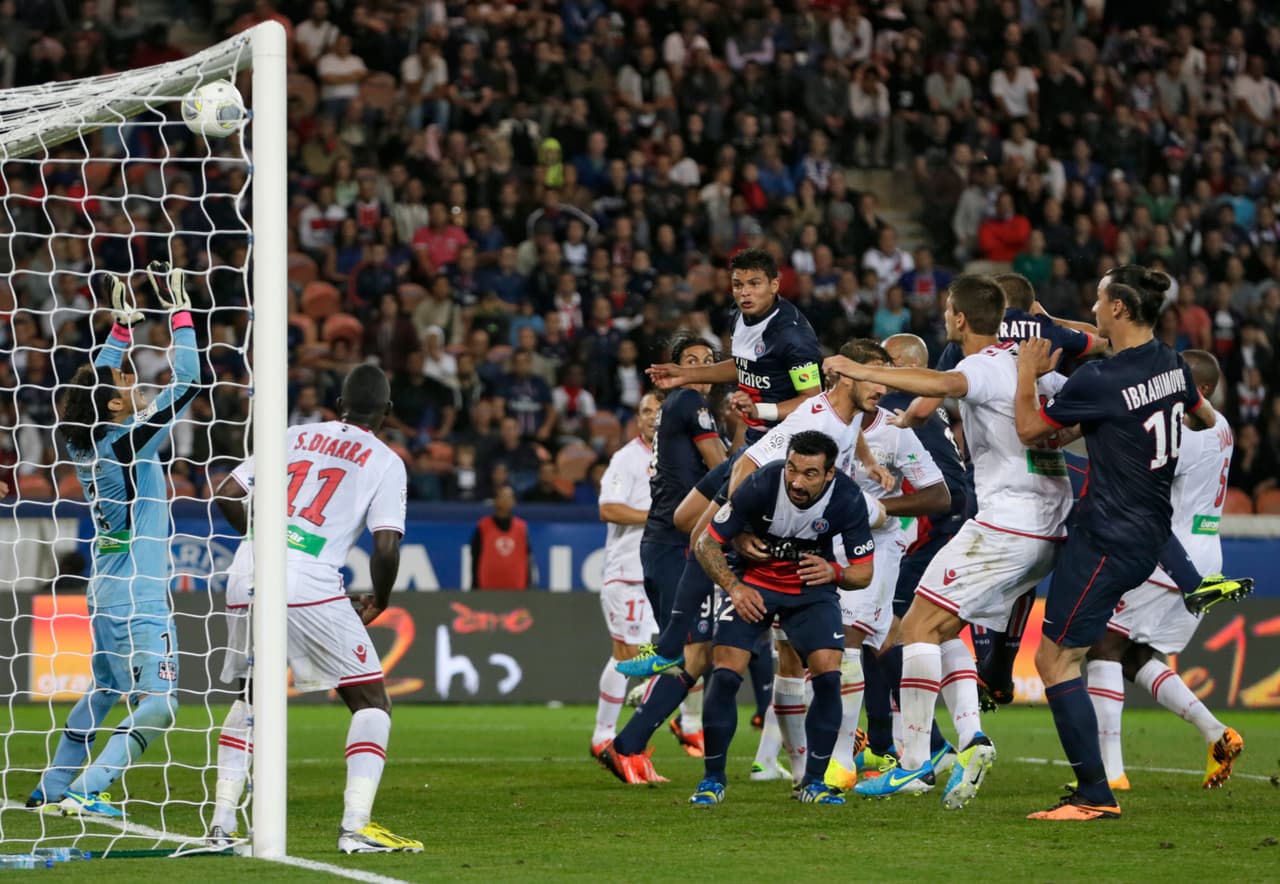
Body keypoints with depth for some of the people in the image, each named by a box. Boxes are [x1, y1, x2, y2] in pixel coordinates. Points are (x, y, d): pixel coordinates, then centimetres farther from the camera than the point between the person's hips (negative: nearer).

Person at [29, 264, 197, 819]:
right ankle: (84, 793, -19)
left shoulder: (86, 444, 3)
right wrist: (180, 313, -10)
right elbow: (186, 384, -16)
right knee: (158, 705, -10)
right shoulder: (128, 444, -17)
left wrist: (123, 324, 24)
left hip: (106, 595, 9)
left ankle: (53, 790, 26)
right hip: (138, 603, -9)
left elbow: (96, 381, 22)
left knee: (103, 692, 23)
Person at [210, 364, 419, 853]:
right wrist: (379, 601, 15)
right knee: (371, 700, 6)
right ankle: (355, 826, -8)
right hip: (311, 586, -5)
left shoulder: (293, 436, 18)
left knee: (251, 697, 23)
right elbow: (386, 547, -3)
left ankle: (221, 825, 16)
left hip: (247, 575, 5)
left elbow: (228, 495, 16)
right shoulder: (385, 462, 6)